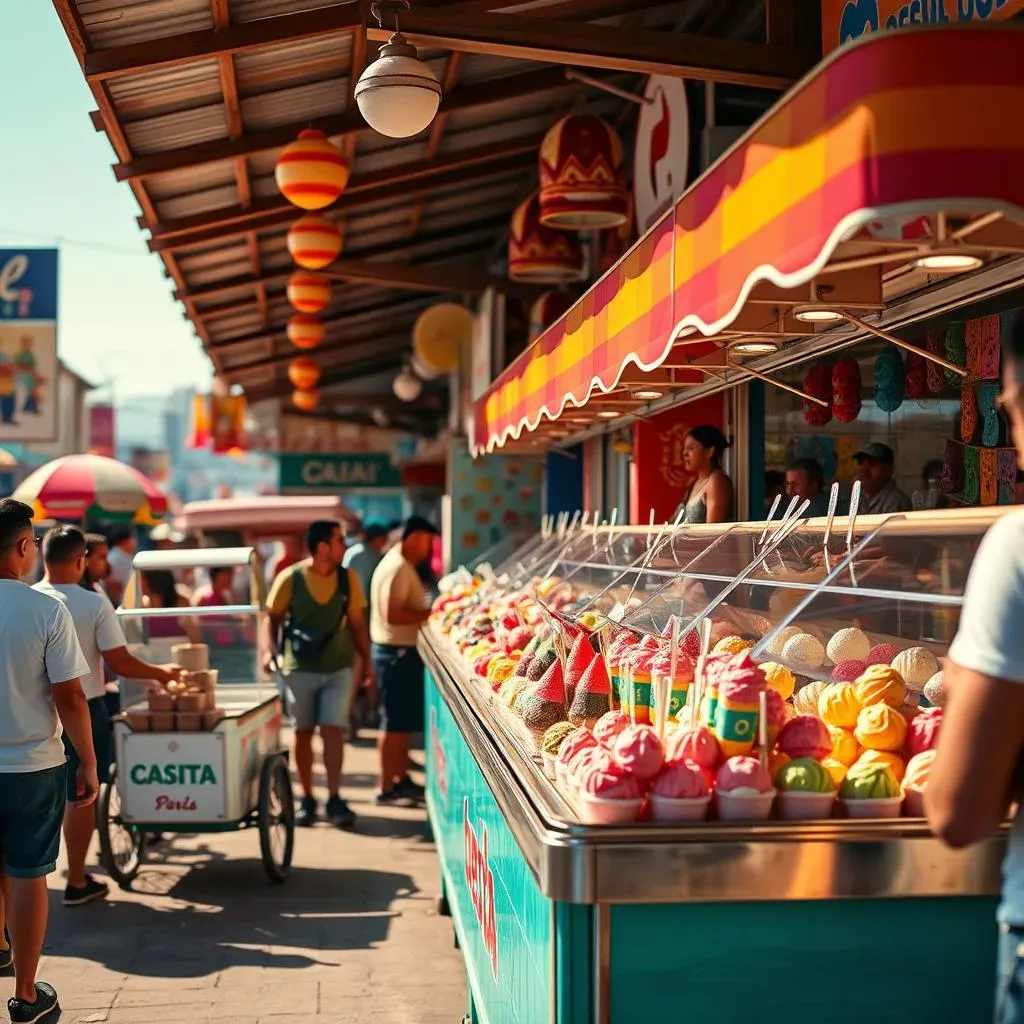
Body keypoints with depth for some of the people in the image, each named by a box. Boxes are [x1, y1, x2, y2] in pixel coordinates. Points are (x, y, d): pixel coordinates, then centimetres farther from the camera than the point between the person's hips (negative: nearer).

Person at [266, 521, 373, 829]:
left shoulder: (348, 579, 1)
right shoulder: (290, 578, -8)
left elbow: (357, 623, 9)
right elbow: (272, 619, 1)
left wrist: (366, 660, 6)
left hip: (339, 668, 1)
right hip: (298, 668, -1)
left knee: (333, 731, -6)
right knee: (303, 733, 7)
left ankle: (334, 799, -1)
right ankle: (307, 799, 18)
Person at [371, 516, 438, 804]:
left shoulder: (403, 565, 16)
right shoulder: (397, 568, -17)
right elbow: (393, 615, -25)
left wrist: (429, 612, 8)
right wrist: (431, 613, -21)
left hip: (404, 651, 11)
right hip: (397, 651, -11)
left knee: (407, 719, 16)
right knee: (395, 721, -5)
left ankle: (401, 779, 25)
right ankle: (387, 787, 1)